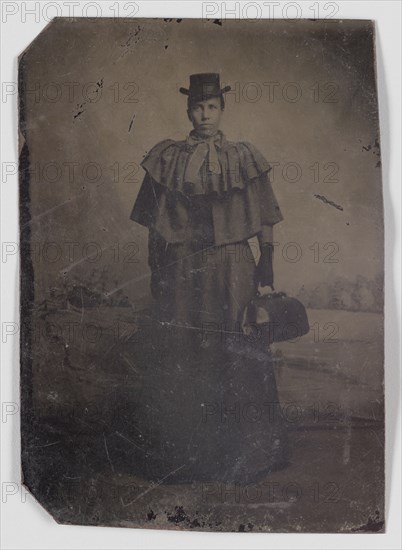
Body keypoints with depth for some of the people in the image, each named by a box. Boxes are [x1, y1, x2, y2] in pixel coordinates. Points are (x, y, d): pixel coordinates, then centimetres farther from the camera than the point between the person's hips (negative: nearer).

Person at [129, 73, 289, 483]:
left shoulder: (243, 158, 6)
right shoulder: (168, 158, 6)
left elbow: (264, 219, 5)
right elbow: (155, 223, 8)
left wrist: (267, 263, -3)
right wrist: (156, 272, 7)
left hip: (233, 268, 0)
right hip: (182, 270, 1)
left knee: (236, 357, 2)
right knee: (180, 355, 4)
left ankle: (241, 454, 20)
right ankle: (182, 454, 21)